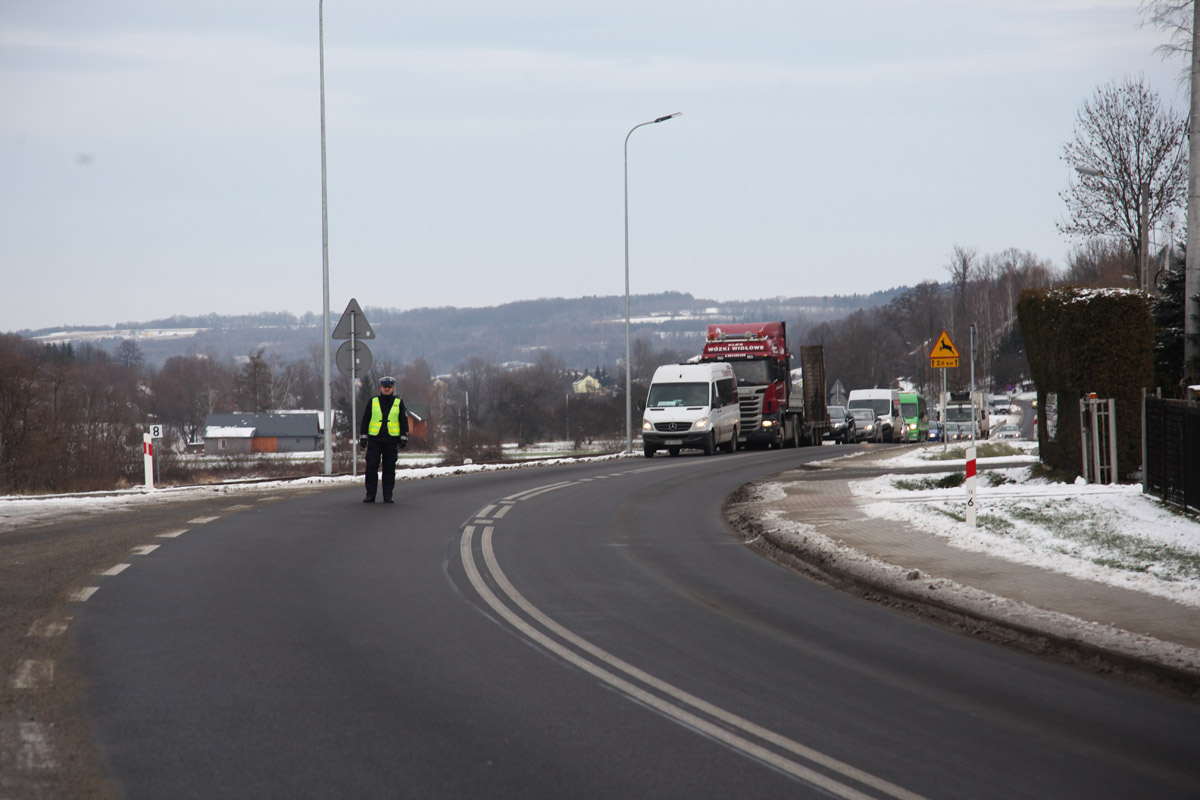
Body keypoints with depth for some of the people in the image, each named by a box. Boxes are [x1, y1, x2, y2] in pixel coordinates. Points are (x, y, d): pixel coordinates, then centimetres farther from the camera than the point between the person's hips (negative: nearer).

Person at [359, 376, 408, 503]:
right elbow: (365, 420, 9)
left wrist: (404, 438, 2)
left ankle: (388, 495, 8)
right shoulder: (373, 402, 7)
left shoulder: (399, 403, 8)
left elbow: (404, 421, 9)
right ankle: (370, 494, 1)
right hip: (374, 440, 0)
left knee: (389, 468, 2)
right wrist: (363, 437, 3)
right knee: (371, 467, -4)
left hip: (391, 440, 0)